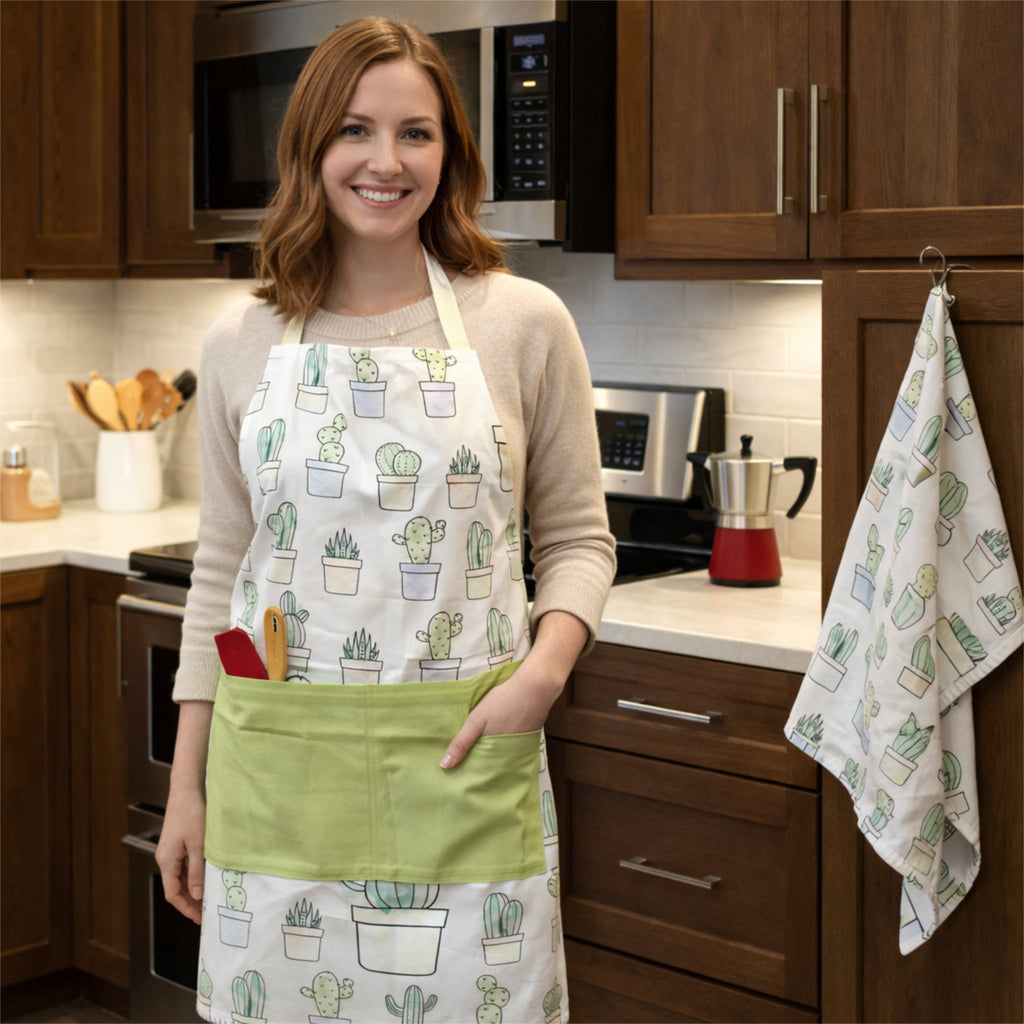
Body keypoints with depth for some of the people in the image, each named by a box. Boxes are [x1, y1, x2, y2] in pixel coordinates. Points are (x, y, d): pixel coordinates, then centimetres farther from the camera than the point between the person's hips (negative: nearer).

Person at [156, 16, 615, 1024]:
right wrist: (187, 781, 9)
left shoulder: (524, 324, -1)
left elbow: (577, 536, 6)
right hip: (280, 761, 2)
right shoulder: (241, 343, 4)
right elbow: (221, 570, 10)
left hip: (460, 758, -1)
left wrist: (544, 669, -13)